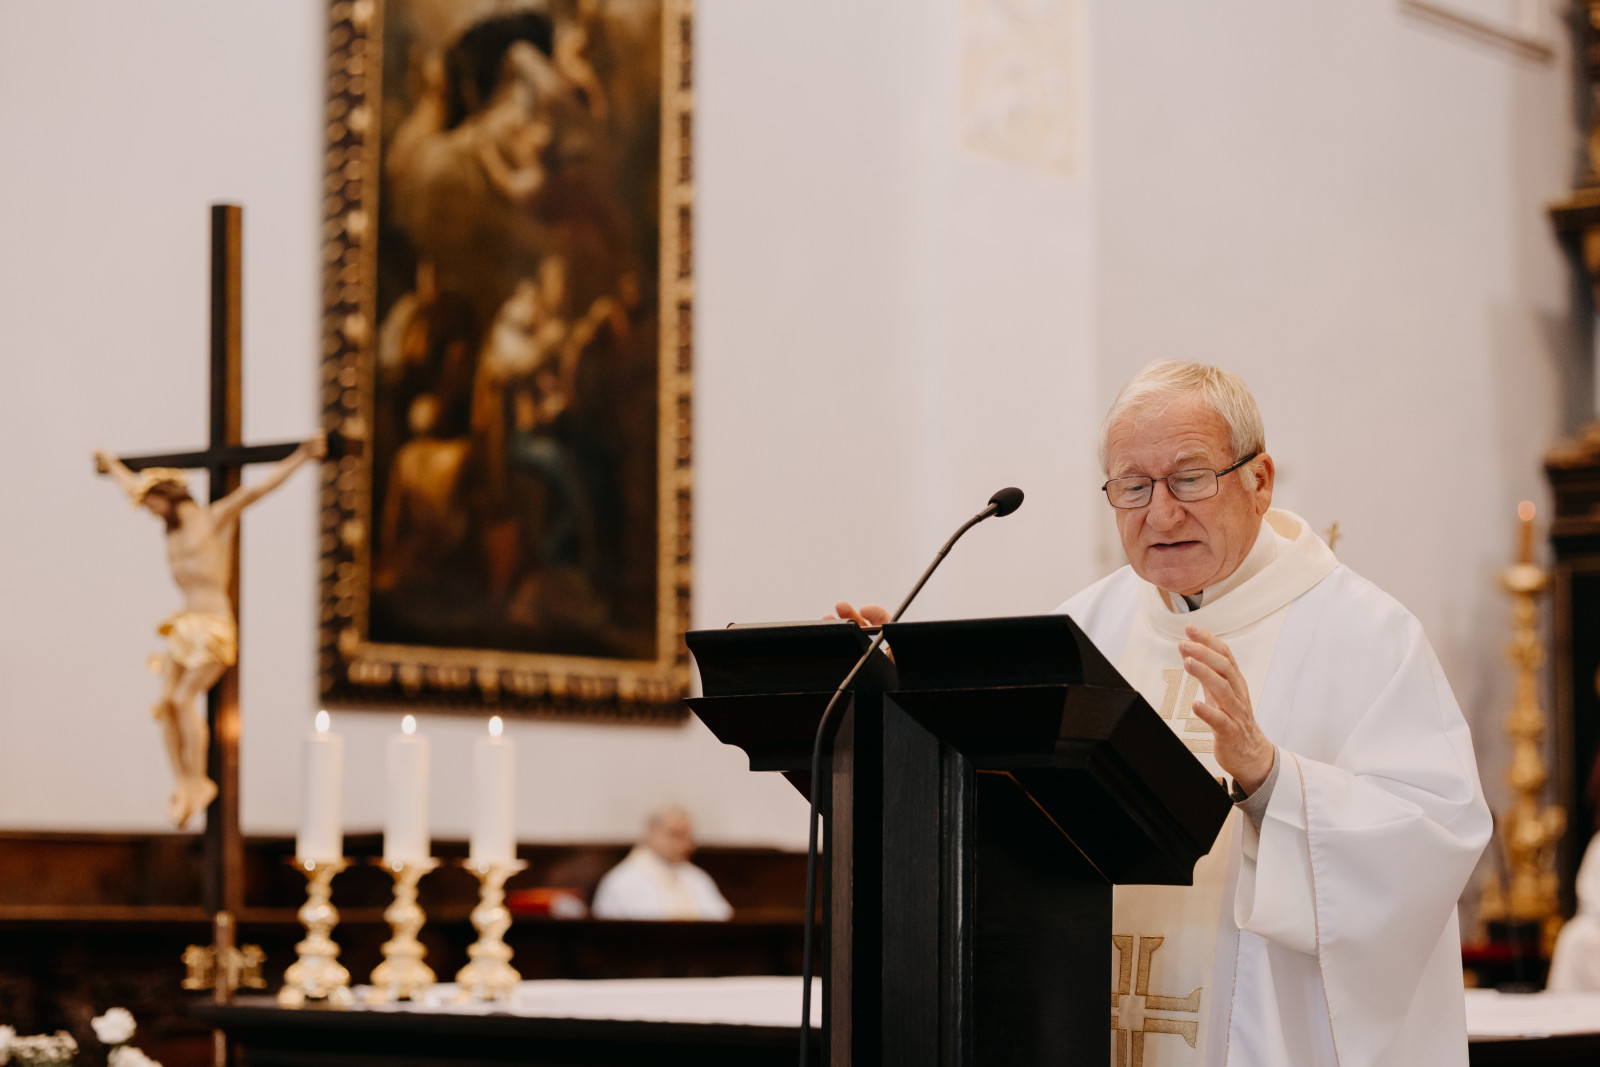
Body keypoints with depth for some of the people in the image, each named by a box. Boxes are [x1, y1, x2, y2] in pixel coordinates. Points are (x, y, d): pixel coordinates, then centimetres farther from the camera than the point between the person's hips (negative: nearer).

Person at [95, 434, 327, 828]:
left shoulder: (217, 517, -3)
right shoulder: (173, 524, 16)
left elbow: (257, 488, -13)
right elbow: (133, 487, 33)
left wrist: (299, 457, -22)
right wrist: (111, 464, 50)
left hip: (214, 628, -7)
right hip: (184, 627, 7)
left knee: (184, 699, -17)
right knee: (166, 702, -7)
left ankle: (198, 782, -9)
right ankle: (181, 784, -3)